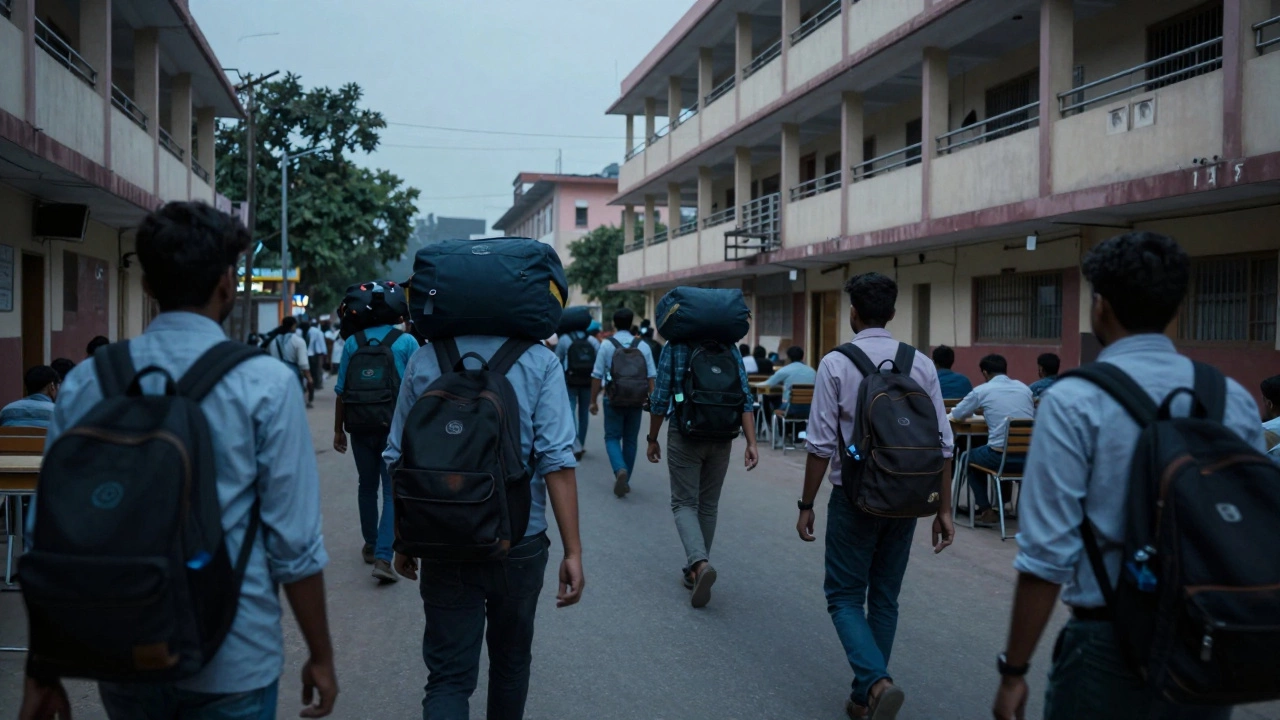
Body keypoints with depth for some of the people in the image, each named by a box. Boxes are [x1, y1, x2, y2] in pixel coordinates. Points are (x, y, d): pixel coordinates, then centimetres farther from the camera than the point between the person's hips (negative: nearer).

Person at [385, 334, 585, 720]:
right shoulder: (540, 362, -8)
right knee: (511, 659, 21)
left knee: (448, 676, 5)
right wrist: (572, 550, -12)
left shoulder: (424, 360, -1)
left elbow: (398, 457, 2)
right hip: (519, 543, 0)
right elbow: (556, 459, -15)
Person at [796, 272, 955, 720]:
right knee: (885, 598, 17)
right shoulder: (921, 364, 0)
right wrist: (943, 508, 8)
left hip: (855, 497, -4)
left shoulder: (836, 364, -11)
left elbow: (821, 445, -12)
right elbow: (941, 444, 0)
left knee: (845, 597, 9)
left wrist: (807, 506, -2)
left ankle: (877, 683, -12)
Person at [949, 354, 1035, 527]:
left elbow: (956, 415, 11)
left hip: (1001, 456, -4)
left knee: (970, 457, 27)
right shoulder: (1025, 388, 13)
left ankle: (986, 511, 19)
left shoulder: (982, 390, 1)